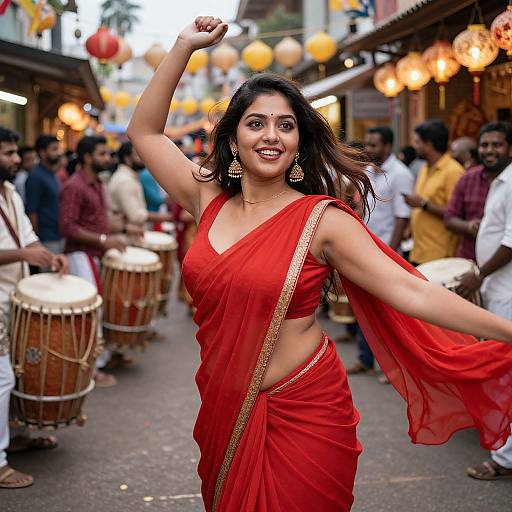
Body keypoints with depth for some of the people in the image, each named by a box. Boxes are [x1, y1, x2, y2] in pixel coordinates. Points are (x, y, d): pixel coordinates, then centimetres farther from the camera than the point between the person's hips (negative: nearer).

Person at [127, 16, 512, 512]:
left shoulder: (322, 220, -13)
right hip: (225, 410, 5)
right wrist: (183, 48, 1)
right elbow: (144, 131, 7)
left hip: (303, 414, -4)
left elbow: (411, 292, -20)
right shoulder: (209, 199, 1)